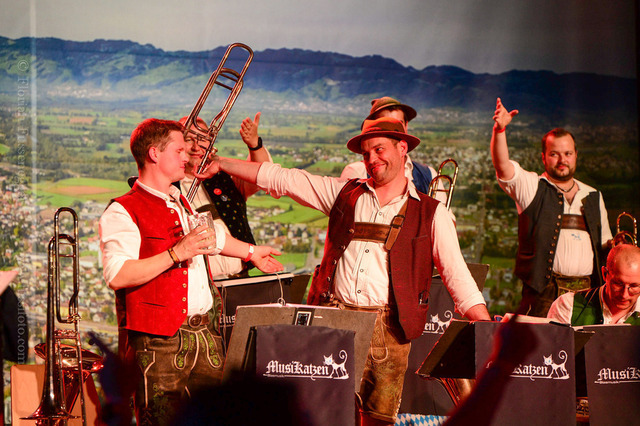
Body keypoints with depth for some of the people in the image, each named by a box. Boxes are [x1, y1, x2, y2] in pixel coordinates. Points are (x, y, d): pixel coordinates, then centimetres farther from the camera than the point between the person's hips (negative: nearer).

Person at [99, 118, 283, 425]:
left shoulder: (181, 203, 21)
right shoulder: (122, 212, -8)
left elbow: (212, 237, 42)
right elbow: (118, 276, -22)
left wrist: (251, 252, 53)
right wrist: (176, 253, -21)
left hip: (204, 332, 8)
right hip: (159, 341, -8)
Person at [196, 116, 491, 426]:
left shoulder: (431, 213, 7)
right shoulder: (343, 193, 14)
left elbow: (457, 275, 4)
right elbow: (280, 179, 16)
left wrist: (487, 331, -7)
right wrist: (220, 164, 14)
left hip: (387, 329, -1)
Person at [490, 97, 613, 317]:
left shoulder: (593, 196, 20)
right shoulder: (531, 187, 7)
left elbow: (605, 242, 25)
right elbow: (502, 166, -11)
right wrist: (500, 128, -25)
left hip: (587, 290, 4)